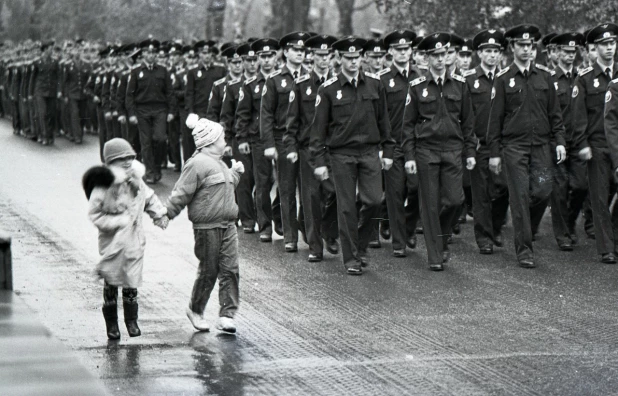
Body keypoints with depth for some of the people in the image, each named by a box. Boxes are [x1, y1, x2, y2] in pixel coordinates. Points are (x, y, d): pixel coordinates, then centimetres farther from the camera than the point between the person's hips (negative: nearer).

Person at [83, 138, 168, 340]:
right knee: (111, 284, 3)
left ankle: (131, 321, 19)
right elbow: (94, 213, -11)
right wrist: (117, 222, -18)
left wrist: (159, 214, 12)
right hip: (113, 242, -4)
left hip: (134, 240, 4)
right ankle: (111, 324, 15)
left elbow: (149, 198, 24)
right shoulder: (103, 186, -13)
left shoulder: (136, 182, 5)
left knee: (132, 284, 7)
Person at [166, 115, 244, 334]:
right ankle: (195, 310, 21)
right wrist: (166, 215, -14)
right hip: (207, 227, -8)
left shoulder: (219, 163, 17)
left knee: (229, 269, 0)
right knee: (208, 271, 2)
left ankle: (227, 315, 2)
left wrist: (235, 173, 31)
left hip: (228, 225, 8)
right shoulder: (198, 164, -13)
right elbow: (181, 193, -13)